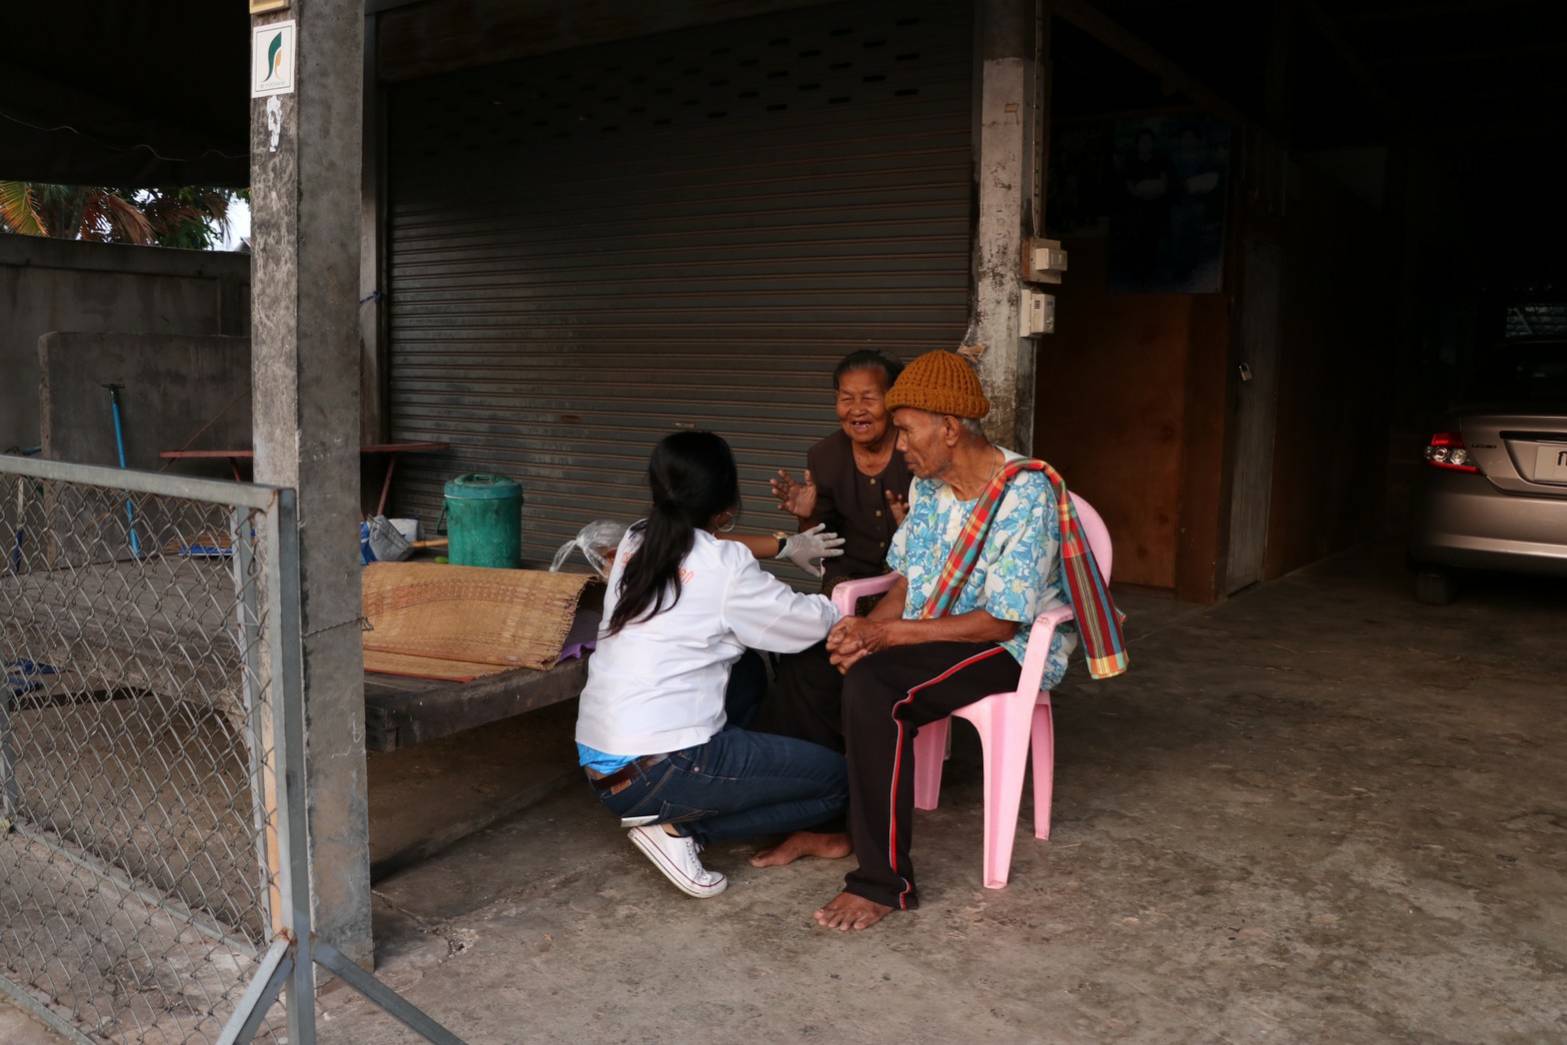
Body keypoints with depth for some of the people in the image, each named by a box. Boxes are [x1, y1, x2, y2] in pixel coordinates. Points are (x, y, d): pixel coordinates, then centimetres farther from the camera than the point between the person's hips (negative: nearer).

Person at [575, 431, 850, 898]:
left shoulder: (636, 543, 6)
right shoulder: (723, 564, -11)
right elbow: (808, 624, 0)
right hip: (657, 772, -7)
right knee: (836, 779, 5)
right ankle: (677, 827, -2)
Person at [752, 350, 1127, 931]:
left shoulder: (1026, 493, -21)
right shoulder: (927, 486, 4)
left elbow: (1000, 622, -23)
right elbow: (908, 584, 10)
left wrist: (887, 634, -24)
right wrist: (865, 627, -12)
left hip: (1012, 648, -8)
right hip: (929, 635, 8)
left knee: (871, 684, -32)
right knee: (808, 665, -10)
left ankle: (884, 882, -23)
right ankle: (822, 822, 6)